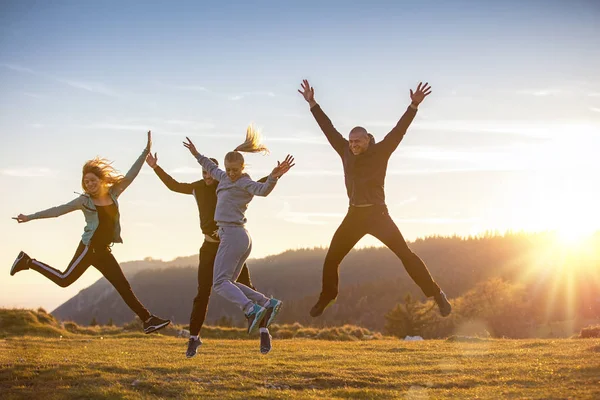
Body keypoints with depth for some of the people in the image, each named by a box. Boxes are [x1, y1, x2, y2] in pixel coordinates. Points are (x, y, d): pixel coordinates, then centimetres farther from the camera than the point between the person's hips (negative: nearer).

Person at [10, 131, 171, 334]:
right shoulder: (84, 201, -6)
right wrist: (30, 217, -5)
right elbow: (57, 210, -4)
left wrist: (145, 152, 2)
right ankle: (28, 262, 7)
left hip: (103, 250, 5)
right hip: (89, 247, -5)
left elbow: (130, 175, 6)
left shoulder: (113, 194, 6)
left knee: (124, 286, 5)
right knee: (65, 279, -9)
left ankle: (148, 320, 6)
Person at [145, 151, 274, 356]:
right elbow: (174, 185, 19)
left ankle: (264, 332, 2)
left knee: (246, 289, -4)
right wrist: (156, 167, 16)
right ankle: (194, 337, 10)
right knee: (202, 293, 1)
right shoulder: (198, 187, 5)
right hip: (210, 245, 2)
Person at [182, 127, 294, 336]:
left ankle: (251, 309, -33)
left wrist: (274, 177, -49)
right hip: (243, 238, 10)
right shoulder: (226, 178, 17)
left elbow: (263, 190, -30)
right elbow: (213, 169, 39)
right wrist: (197, 155, 49)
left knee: (220, 283, -15)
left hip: (232, 235, -10)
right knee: (228, 283, 11)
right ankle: (268, 302, -1)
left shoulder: (245, 183, -8)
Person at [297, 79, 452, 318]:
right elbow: (328, 128, 7)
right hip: (354, 216, 4)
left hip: (378, 214, -4)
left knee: (406, 255, -10)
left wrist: (414, 106, -26)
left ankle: (437, 295, -5)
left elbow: (399, 130, -15)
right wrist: (312, 103, 7)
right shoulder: (346, 153, 4)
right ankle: (326, 298, 26)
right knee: (331, 259, 5)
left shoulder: (380, 152, -6)